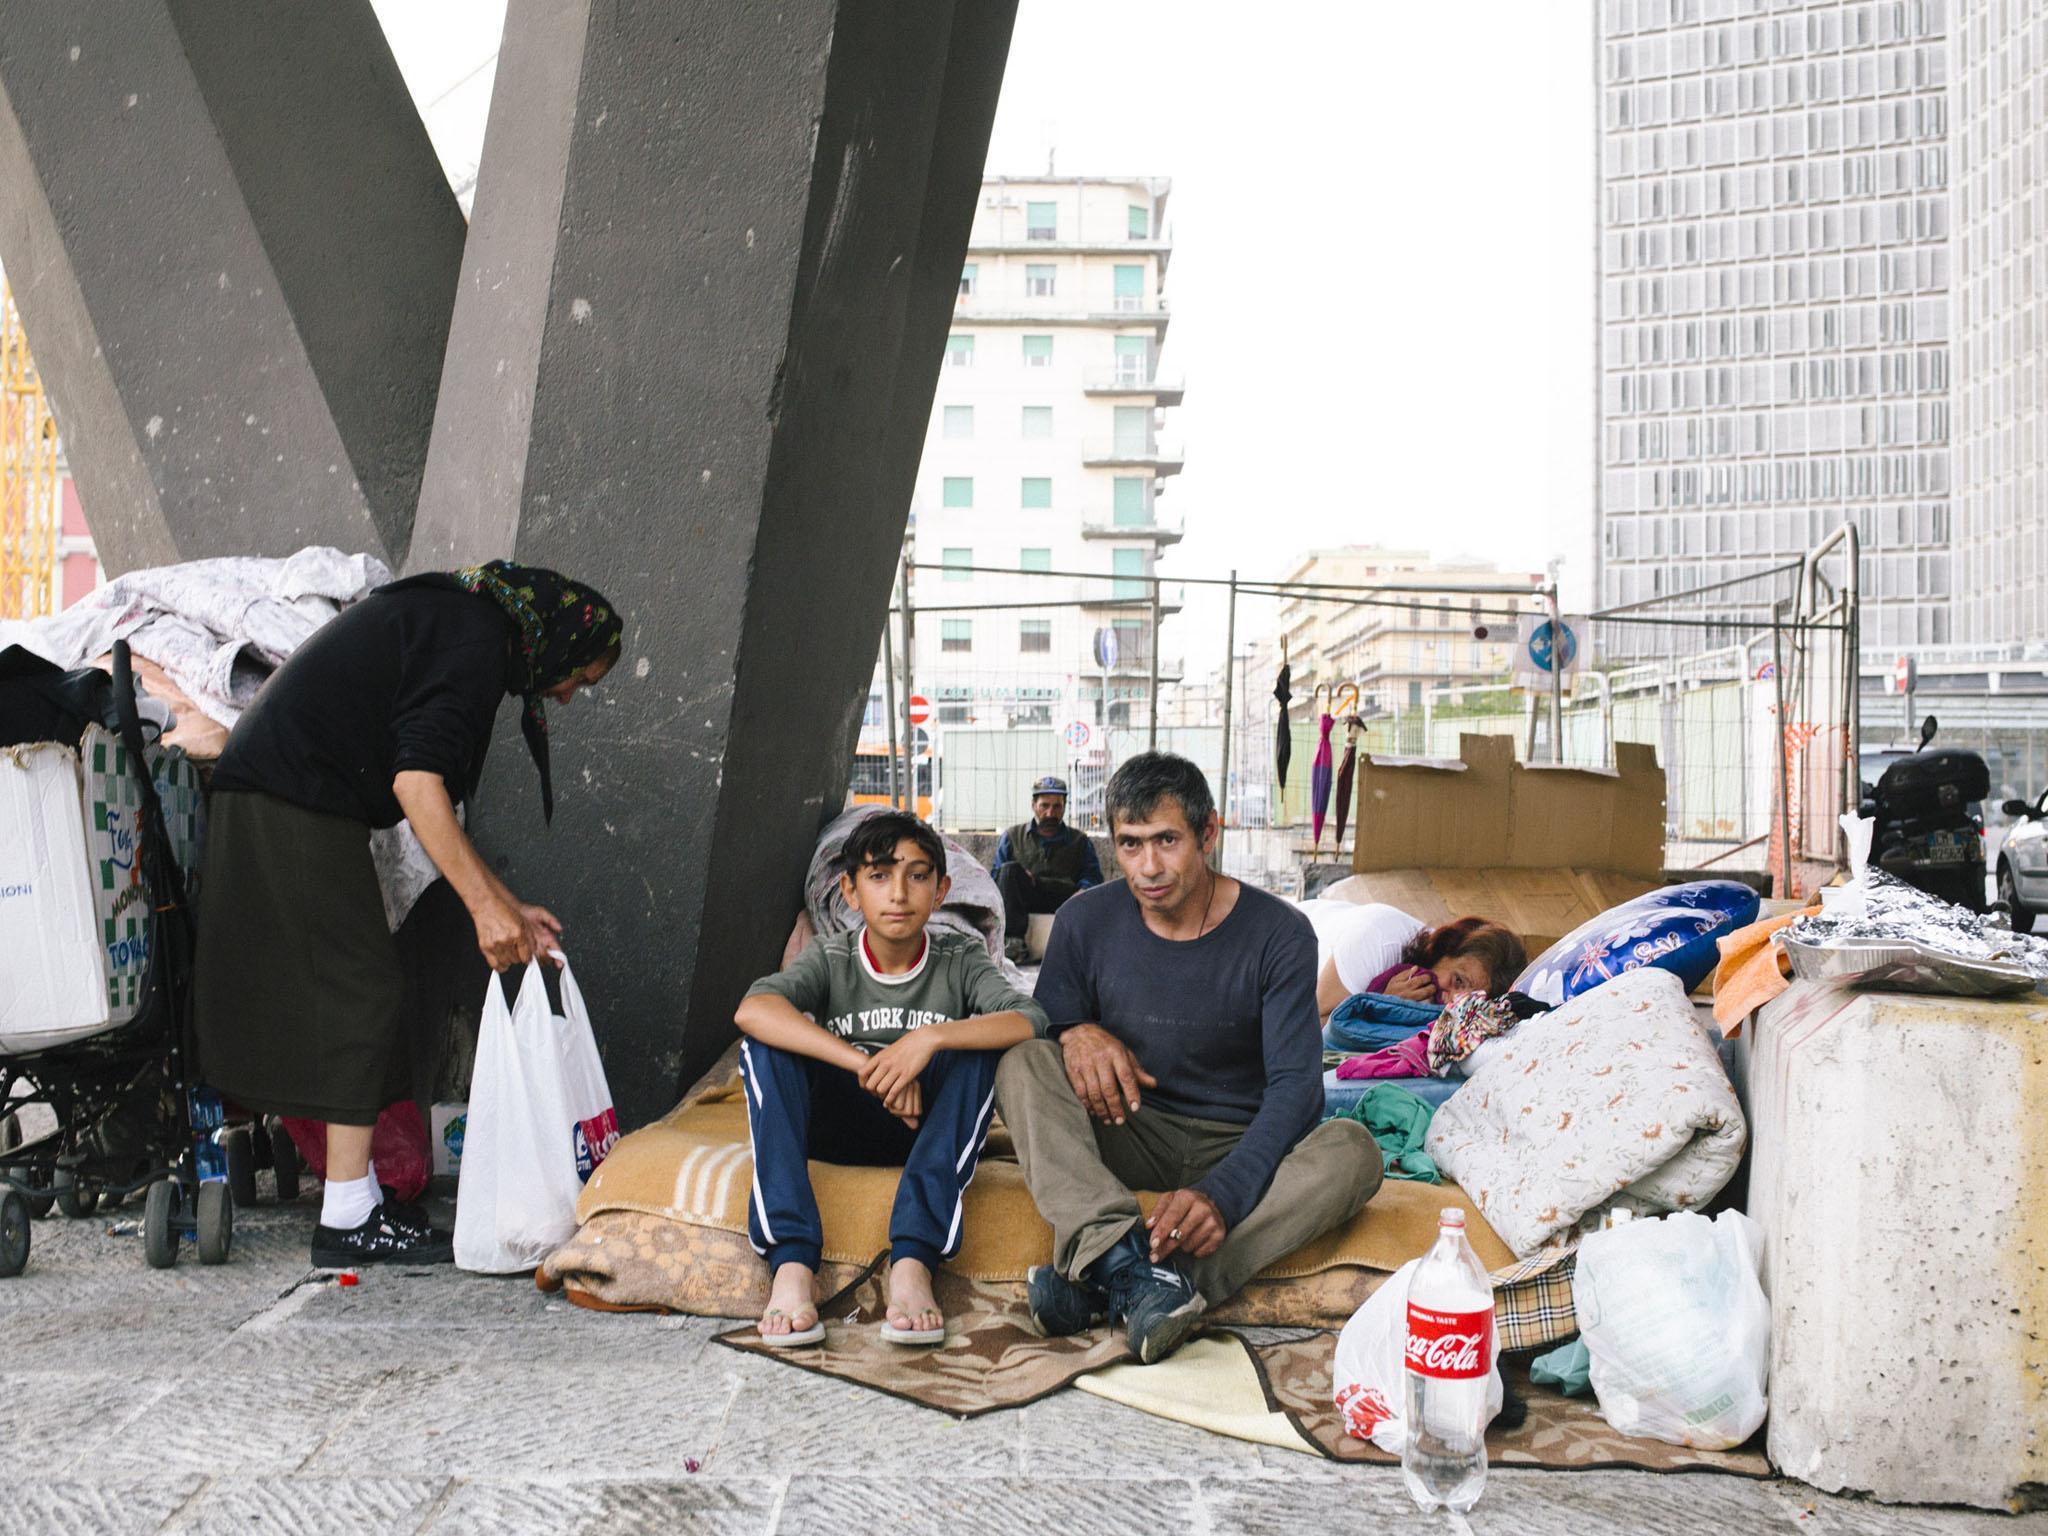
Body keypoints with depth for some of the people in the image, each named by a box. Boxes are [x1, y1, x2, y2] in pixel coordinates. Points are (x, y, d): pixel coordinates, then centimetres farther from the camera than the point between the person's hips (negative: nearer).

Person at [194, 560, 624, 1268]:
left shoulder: (455, 613, 20)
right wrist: (485, 903, -22)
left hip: (257, 794, 10)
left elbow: (427, 794, 21)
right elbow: (416, 780, -23)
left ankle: (359, 1194, 17)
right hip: (294, 804, -10)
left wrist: (502, 903, 17)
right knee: (360, 994, -7)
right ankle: (348, 1220, -3)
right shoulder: (477, 640, -12)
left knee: (349, 996, 11)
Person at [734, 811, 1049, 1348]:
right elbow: (752, 1010, -27)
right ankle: (792, 1262, -35)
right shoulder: (829, 958, -5)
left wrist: (931, 1037, -37)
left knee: (977, 1048, -27)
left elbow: (1031, 1021, -24)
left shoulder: (960, 959, -4)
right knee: (763, 1046, -24)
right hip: (836, 1127, 1)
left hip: (927, 1129, 0)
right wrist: (871, 1067, -37)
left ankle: (913, 1259, -37)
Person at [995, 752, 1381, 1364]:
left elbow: (1295, 1083, -18)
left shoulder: (1277, 934, -11)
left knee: (1351, 1151, -32)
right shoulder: (1088, 921, -3)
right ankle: (1120, 1252, -44)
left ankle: (1104, 1282, -40)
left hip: (1238, 1150, -1)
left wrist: (1221, 1193, -35)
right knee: (1023, 1061, -23)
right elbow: (1046, 1021, 4)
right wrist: (1076, 1032, -23)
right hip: (1130, 1134, 2)